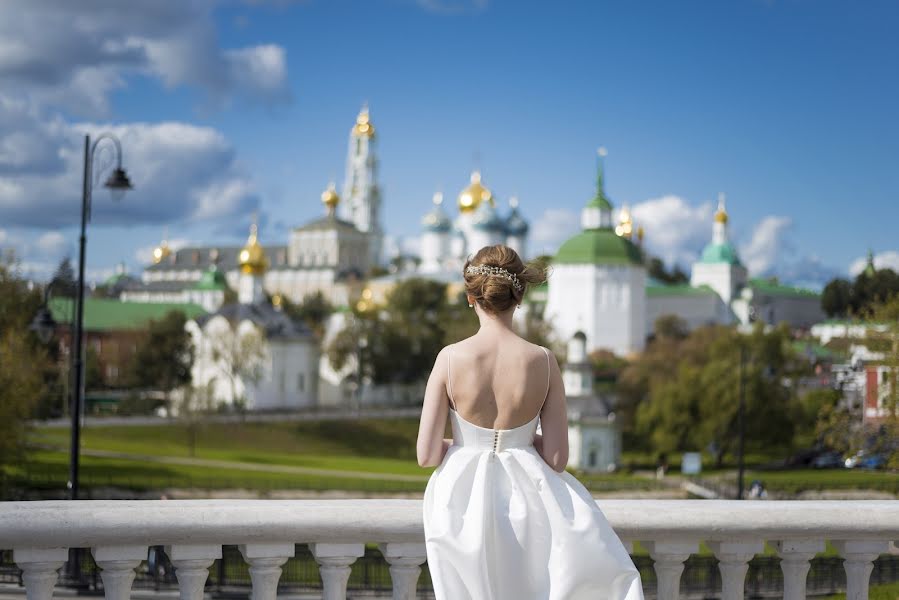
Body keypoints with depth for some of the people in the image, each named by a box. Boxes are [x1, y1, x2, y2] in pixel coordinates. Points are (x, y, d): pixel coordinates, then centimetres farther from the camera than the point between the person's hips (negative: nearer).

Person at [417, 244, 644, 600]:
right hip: (524, 500, 0)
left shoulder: (450, 358, -12)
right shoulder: (542, 361, -10)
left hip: (462, 501, 0)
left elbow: (426, 454, -9)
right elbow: (556, 459, -7)